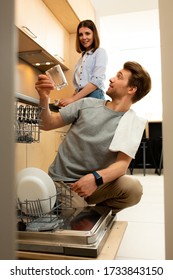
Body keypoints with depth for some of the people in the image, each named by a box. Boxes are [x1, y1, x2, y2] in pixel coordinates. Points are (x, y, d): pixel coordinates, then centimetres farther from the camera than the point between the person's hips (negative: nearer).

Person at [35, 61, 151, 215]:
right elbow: (48, 125, 3)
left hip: (93, 184, 1)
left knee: (133, 187, -26)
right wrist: (44, 99, -16)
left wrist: (97, 178, -32)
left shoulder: (133, 123, -3)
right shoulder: (87, 104, 1)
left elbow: (122, 163, -13)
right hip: (61, 181, 0)